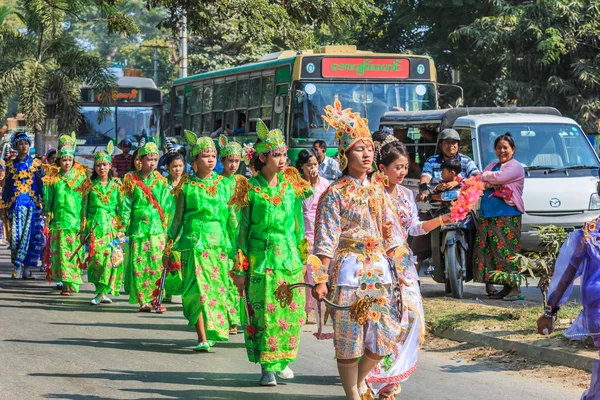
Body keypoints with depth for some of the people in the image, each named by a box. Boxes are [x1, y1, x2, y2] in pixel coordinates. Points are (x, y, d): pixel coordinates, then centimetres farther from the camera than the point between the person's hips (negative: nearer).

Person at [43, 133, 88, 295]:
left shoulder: (81, 176, 6)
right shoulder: (53, 178, 8)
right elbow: (48, 200, 11)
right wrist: (48, 218, 6)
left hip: (77, 219, 0)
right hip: (60, 219, 0)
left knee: (75, 251, -1)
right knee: (62, 251, -5)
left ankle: (72, 283, 6)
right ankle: (67, 282, -3)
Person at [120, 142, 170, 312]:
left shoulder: (161, 181, 9)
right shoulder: (132, 181, 4)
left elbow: (165, 207, 9)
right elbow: (125, 207, 4)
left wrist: (165, 228, 1)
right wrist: (125, 227, -3)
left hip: (156, 228, 1)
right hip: (138, 227, -1)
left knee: (157, 264, -6)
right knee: (139, 265, -2)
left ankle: (157, 299, -2)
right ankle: (143, 300, 4)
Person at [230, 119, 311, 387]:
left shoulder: (292, 185, 6)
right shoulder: (251, 189, -4)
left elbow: (297, 223, 13)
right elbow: (244, 229, -2)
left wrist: (302, 257, 9)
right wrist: (240, 269, -3)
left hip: (289, 257, 4)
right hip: (261, 258, -4)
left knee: (291, 313, 4)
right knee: (264, 313, -4)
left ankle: (282, 360, 20)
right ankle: (268, 368, 2)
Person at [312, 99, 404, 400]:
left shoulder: (377, 191, 11)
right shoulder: (335, 194, -6)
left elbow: (389, 234, 16)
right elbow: (325, 240, -10)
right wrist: (320, 280, -15)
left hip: (379, 270, 5)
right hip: (349, 271, -5)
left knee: (383, 339, 3)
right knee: (349, 340, -1)